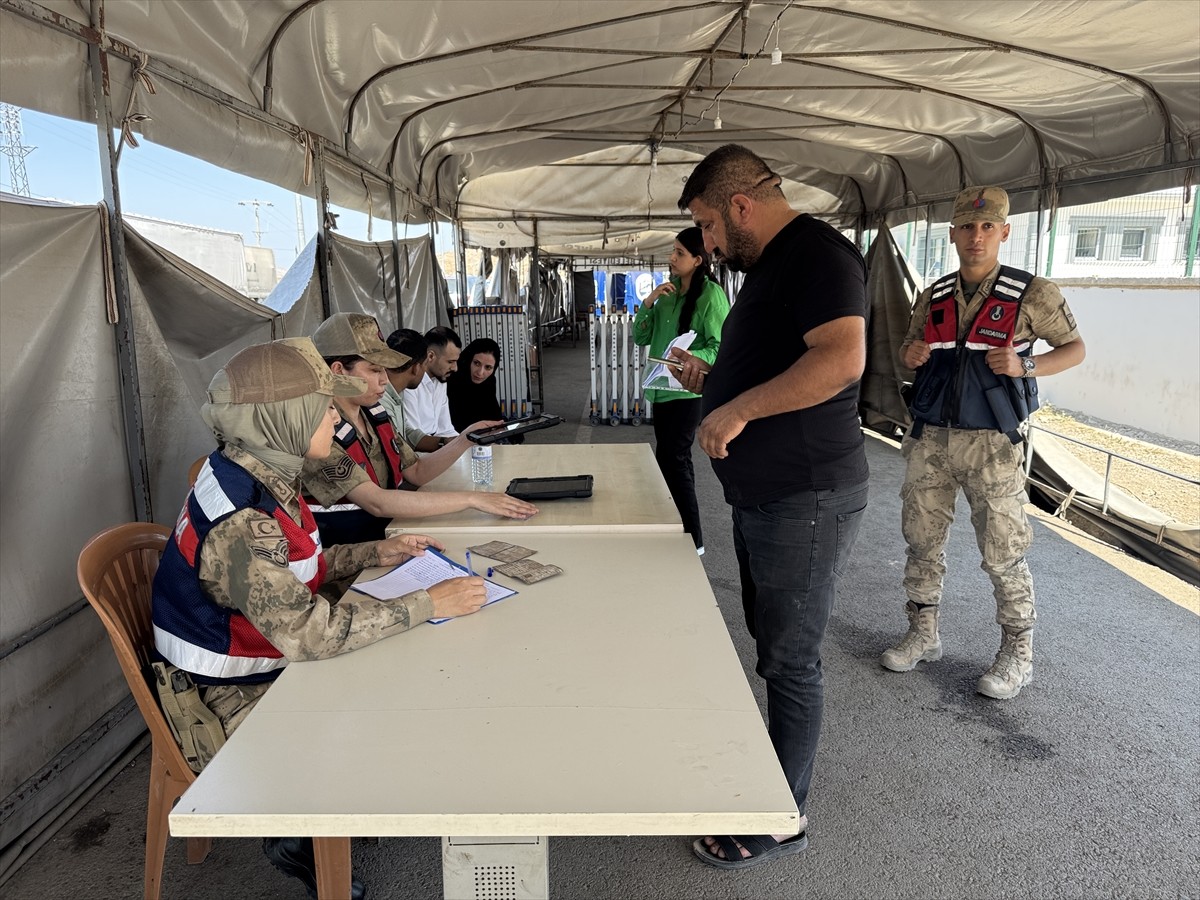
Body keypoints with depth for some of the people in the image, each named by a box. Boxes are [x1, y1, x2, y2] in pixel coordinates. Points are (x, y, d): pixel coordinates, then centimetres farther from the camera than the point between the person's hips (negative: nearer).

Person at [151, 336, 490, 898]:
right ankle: (299, 842, 16)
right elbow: (310, 631, -39)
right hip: (234, 697, -9)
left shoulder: (263, 478, -2)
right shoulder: (238, 522, -33)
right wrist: (428, 604, -33)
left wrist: (375, 553, 1)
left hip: (273, 661, 9)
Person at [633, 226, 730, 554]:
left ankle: (694, 540, 1)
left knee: (671, 460, -9)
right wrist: (648, 302, -4)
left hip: (688, 390, -8)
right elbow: (640, 338, 10)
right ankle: (680, 530, 25)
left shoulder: (711, 294, -11)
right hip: (662, 389, 8)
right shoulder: (668, 293, 12)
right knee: (676, 460, 14)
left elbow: (721, 348, -17)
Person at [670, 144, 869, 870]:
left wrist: (739, 408, -26)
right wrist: (712, 379, 13)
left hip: (807, 498, -10)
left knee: (791, 661, 2)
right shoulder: (767, 266, 17)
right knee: (773, 648, 21)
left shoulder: (817, 253, -14)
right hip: (762, 495, 10)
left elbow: (841, 358, -30)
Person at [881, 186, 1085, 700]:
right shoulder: (933, 297, 8)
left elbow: (1074, 348, 4)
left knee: (1002, 552, 2)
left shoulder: (1032, 294, -4)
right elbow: (908, 352, 21)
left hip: (990, 443, -4)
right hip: (930, 437, 5)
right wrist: (910, 354, -4)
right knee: (921, 540, 10)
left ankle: (1018, 656, 19)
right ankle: (923, 636, 26)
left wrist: (1026, 365, -16)